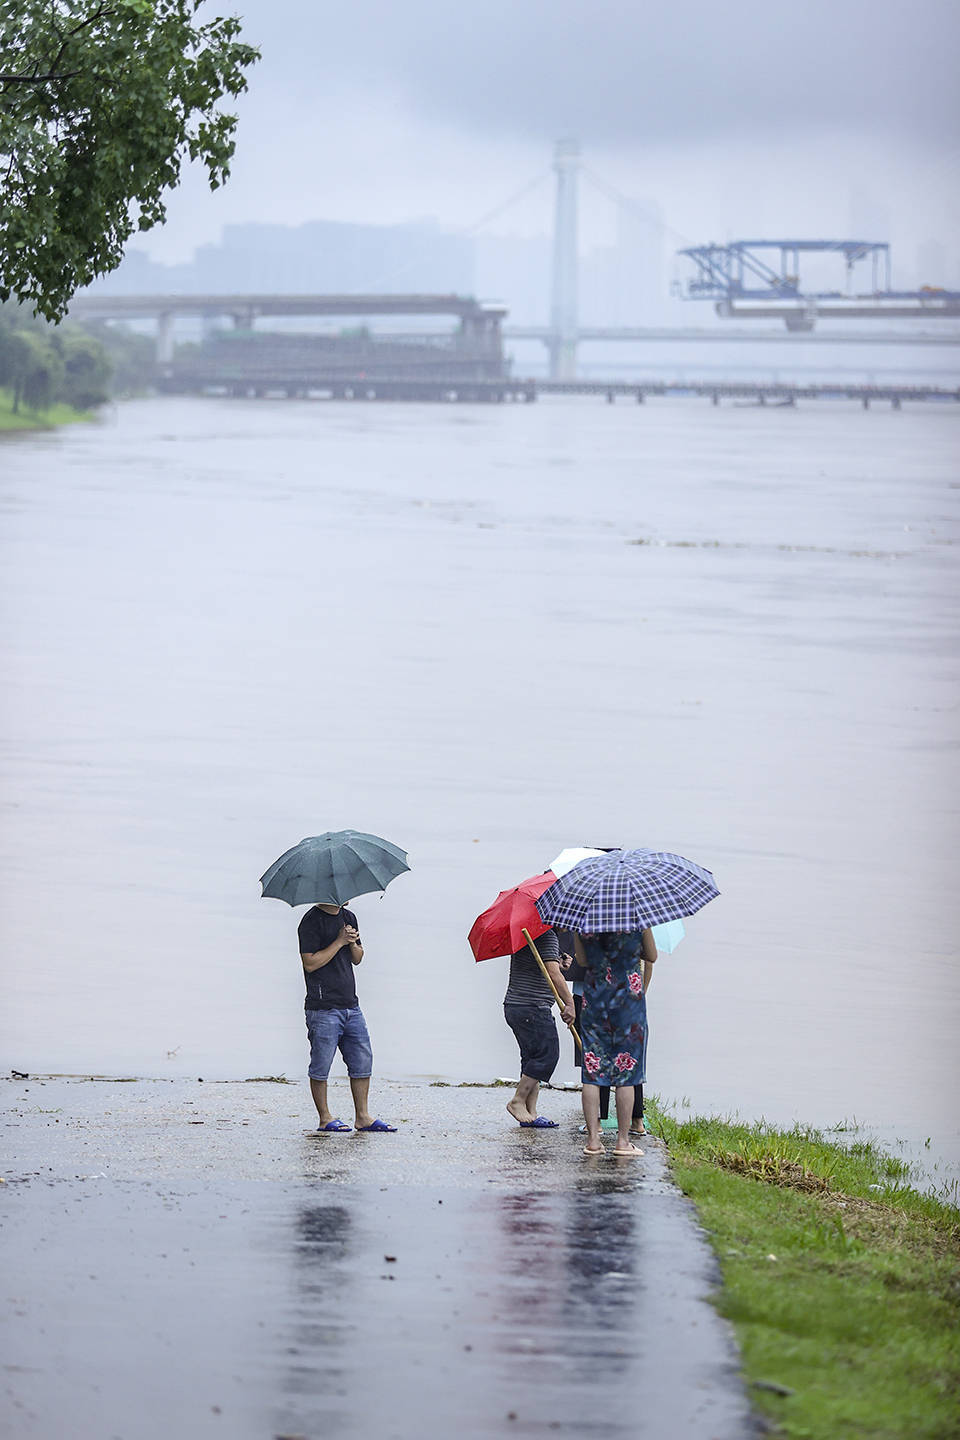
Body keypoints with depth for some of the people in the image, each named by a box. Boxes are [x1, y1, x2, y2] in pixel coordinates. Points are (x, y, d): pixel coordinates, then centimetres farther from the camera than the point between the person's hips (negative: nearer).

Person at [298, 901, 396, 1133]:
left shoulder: (349, 917, 14)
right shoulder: (312, 922, -9)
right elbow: (310, 963, -15)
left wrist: (353, 943, -2)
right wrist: (339, 941, -15)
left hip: (350, 1005, 7)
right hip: (323, 1007, -7)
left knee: (362, 1061, 6)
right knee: (321, 1066, -1)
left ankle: (363, 1117, 12)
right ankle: (325, 1118, 8)